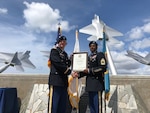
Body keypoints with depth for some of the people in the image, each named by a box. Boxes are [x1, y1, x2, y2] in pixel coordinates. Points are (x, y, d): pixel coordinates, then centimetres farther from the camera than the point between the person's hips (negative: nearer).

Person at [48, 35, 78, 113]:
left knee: (63, 106, 11)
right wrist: (70, 72, -14)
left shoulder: (65, 54, 23)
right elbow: (59, 64, -14)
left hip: (64, 81, 8)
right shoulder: (54, 51, -1)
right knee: (54, 104, -4)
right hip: (56, 80, -8)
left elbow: (68, 65, 17)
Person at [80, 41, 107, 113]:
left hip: (97, 83, -7)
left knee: (97, 105, -6)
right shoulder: (88, 57, 20)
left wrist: (90, 70, -17)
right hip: (89, 84, 7)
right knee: (91, 105, 13)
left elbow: (103, 68, -14)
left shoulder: (100, 55, -1)